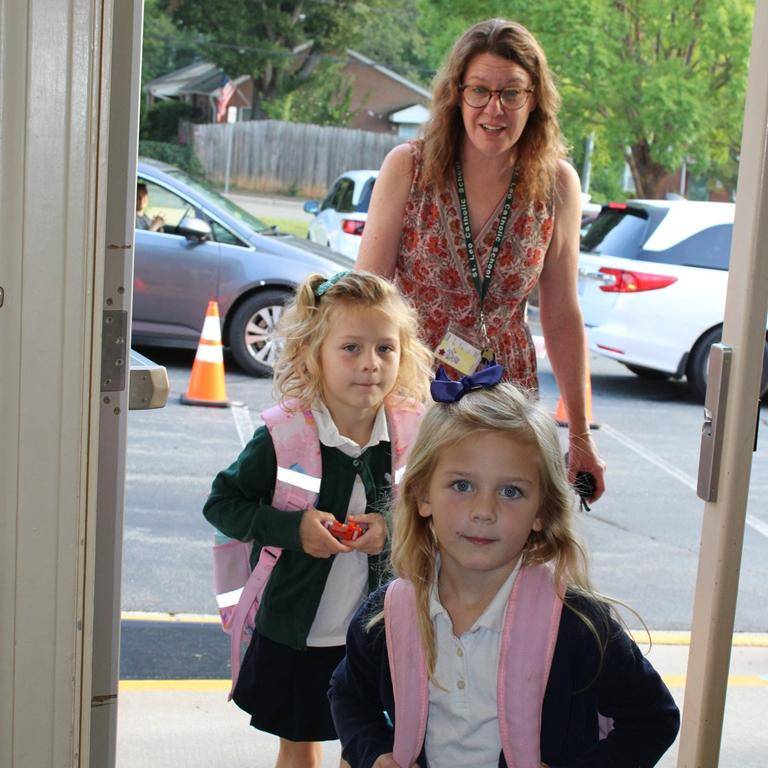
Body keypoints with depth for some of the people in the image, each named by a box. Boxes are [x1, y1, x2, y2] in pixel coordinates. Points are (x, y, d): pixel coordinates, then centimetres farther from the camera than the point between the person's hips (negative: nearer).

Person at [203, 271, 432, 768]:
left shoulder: (413, 433, -9)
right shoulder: (283, 435, -17)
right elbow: (222, 504, -9)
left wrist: (393, 528, -17)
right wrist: (292, 527, -22)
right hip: (295, 628, -2)